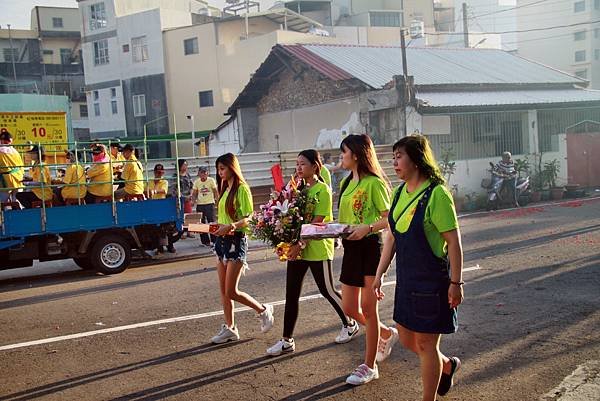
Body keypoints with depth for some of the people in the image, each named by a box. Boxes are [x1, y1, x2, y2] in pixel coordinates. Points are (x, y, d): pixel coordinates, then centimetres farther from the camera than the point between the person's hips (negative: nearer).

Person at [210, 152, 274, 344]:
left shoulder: (241, 189, -11)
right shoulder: (224, 189, 15)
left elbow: (248, 219, -17)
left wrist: (231, 226, -32)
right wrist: (216, 226, 0)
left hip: (236, 240, -9)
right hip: (221, 240, 9)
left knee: (231, 292, -6)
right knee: (223, 291, 10)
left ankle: (263, 310, 15)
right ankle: (229, 328, 19)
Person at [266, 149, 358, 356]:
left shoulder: (322, 189, -10)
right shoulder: (299, 188, 11)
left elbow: (317, 222, -17)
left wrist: (301, 244, -23)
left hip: (317, 248, -7)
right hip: (297, 248, 7)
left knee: (327, 290, 7)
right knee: (291, 294, 5)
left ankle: (350, 324, 29)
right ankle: (287, 340, 11)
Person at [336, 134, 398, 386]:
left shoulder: (374, 182, -12)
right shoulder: (346, 183, 12)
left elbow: (388, 219, -14)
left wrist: (368, 227, -29)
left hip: (371, 246, -8)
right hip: (351, 249, 8)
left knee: (368, 308, 1)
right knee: (350, 309, 10)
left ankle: (369, 366, 13)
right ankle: (386, 334, 36)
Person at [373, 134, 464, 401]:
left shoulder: (436, 194, -18)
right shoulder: (399, 192, 5)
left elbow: (453, 241, -17)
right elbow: (392, 236, 11)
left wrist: (456, 283, -16)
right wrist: (380, 273, 10)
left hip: (431, 279, -8)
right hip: (406, 278, 8)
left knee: (425, 343, 4)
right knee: (407, 339, 17)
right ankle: (447, 365, 44)